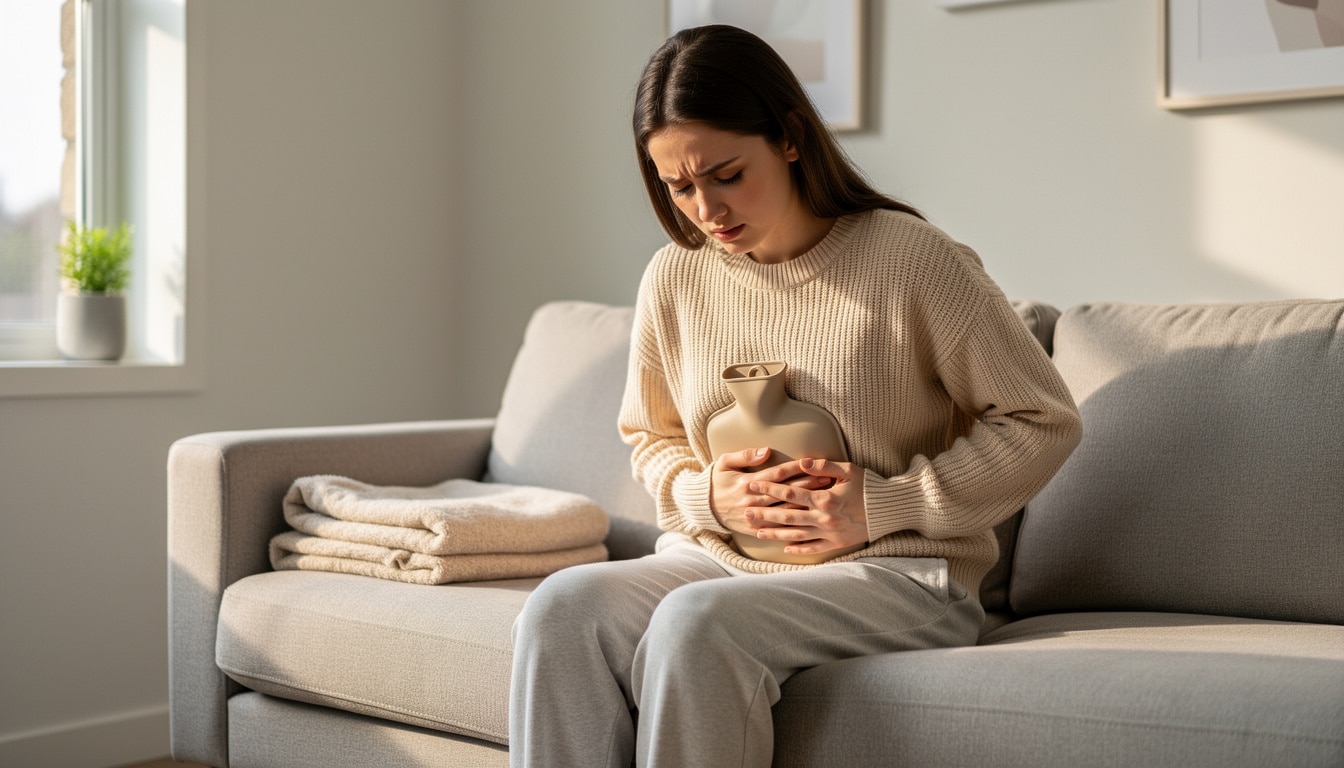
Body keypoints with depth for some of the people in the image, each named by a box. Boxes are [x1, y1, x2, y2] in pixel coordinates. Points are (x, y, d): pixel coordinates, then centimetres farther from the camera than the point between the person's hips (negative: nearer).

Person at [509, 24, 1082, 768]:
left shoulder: (909, 257, -8)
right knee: (562, 606, -26)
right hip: (713, 559, 5)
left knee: (697, 620, -34)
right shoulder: (674, 278, 6)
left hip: (894, 574, -4)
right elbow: (649, 436, 21)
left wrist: (882, 505, -11)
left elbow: (1042, 421, -4)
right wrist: (706, 494, -3)